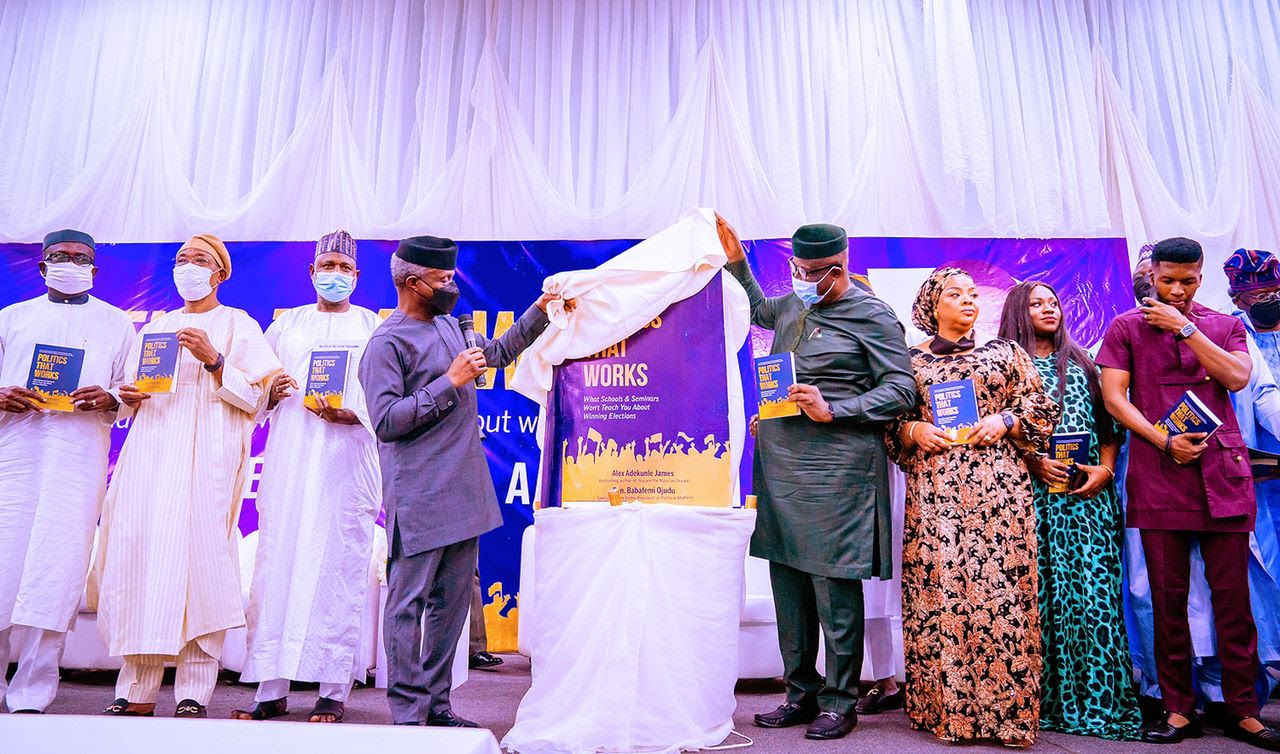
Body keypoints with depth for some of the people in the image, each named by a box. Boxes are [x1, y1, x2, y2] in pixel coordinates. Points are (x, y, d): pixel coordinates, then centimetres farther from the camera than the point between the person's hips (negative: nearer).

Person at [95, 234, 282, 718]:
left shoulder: (238, 326, 9)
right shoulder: (156, 327, 24)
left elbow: (254, 398, -1)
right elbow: (129, 399, 24)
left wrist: (214, 361, -12)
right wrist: (129, 398, 2)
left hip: (206, 458, -5)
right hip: (152, 452, 5)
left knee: (198, 557, -11)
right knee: (139, 554, -4)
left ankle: (194, 695, -6)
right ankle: (137, 691, 3)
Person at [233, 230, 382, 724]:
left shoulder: (373, 327, 10)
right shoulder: (286, 325, 19)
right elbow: (256, 396, 17)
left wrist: (351, 414, -16)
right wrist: (270, 393, -5)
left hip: (347, 461, -3)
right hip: (288, 461, 3)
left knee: (339, 568, -4)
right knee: (276, 565, 0)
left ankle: (333, 692, 3)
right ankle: (272, 689, 8)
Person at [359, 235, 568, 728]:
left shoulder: (448, 325, 16)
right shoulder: (387, 343, -9)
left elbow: (495, 354, 32)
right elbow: (386, 421, -17)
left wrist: (539, 313, 25)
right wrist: (449, 382, -17)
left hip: (462, 492, 8)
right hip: (420, 499, -8)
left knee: (452, 600, 12)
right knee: (409, 603, -1)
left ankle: (436, 704, 23)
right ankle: (407, 715, 9)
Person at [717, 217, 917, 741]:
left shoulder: (872, 315, -3)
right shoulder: (793, 303, 16)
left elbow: (901, 389, -7)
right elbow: (758, 310, 39)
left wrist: (834, 410, -16)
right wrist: (736, 261, 29)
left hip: (835, 466, -7)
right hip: (780, 462, 7)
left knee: (834, 585, -3)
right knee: (787, 581, 10)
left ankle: (839, 702, 12)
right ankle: (801, 694, 22)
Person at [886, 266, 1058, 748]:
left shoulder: (1004, 353, 14)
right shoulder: (910, 360, 13)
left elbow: (1041, 407, 13)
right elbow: (889, 422, 13)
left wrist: (1005, 422, -4)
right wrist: (913, 430, -7)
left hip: (997, 485, 0)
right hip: (933, 487, 0)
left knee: (1000, 587, -5)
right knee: (938, 590, -3)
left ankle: (1006, 709, 4)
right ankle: (944, 708, 5)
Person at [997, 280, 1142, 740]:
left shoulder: (1083, 365, 18)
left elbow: (1109, 426, 15)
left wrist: (1104, 468, -1)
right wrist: (1032, 462, -12)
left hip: (1089, 494, 3)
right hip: (1033, 494, -2)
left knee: (1094, 590, -4)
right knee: (1040, 593, -3)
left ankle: (1098, 699, 4)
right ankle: (1043, 701, 5)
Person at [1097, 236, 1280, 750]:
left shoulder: (1225, 326, 15)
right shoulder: (1126, 329, 9)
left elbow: (1237, 378, -3)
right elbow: (1114, 398, 1)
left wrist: (1184, 326, -5)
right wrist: (1163, 439, -11)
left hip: (1223, 473, 2)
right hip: (1158, 474, -1)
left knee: (1233, 596, 3)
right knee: (1168, 597, 3)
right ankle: (1179, 709, 12)